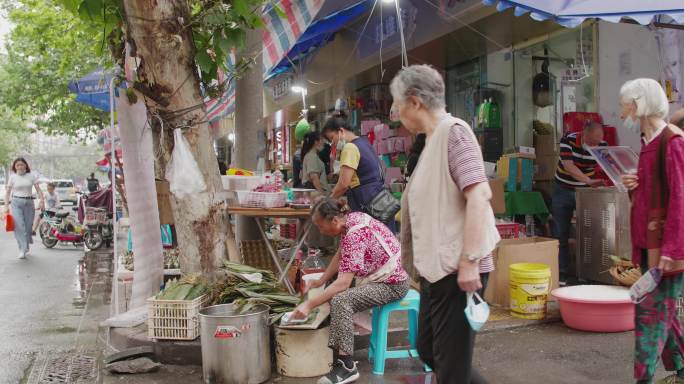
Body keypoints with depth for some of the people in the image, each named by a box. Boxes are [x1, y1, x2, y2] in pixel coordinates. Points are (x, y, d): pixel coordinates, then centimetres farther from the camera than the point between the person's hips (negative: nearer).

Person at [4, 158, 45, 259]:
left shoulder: (31, 176, 4)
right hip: (16, 202, -1)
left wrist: (42, 201, -10)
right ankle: (22, 250, -14)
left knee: (28, 226, 4)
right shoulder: (13, 177, 4)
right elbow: (8, 192, 7)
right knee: (19, 225, -13)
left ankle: (26, 247, 26)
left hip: (29, 202, 1)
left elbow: (38, 189, 2)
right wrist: (6, 206, 0)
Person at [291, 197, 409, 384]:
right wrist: (321, 281, 18)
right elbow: (341, 255, 16)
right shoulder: (350, 220, 0)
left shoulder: (355, 234, -28)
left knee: (340, 300, -28)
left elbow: (343, 283, -31)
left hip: (392, 283, -11)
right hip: (380, 275, 11)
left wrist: (309, 304, -28)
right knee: (334, 293, 16)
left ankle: (347, 366, -21)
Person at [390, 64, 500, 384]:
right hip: (435, 267, 10)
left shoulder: (454, 131, -12)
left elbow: (479, 195, -22)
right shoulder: (433, 140, 16)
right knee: (428, 350, 18)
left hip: (456, 268, -10)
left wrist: (470, 260, -26)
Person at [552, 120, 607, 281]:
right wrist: (589, 180, -40)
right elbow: (568, 165, -29)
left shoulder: (602, 145, -11)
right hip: (564, 191, -2)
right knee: (561, 233, 0)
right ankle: (561, 271, 8)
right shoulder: (567, 140, -20)